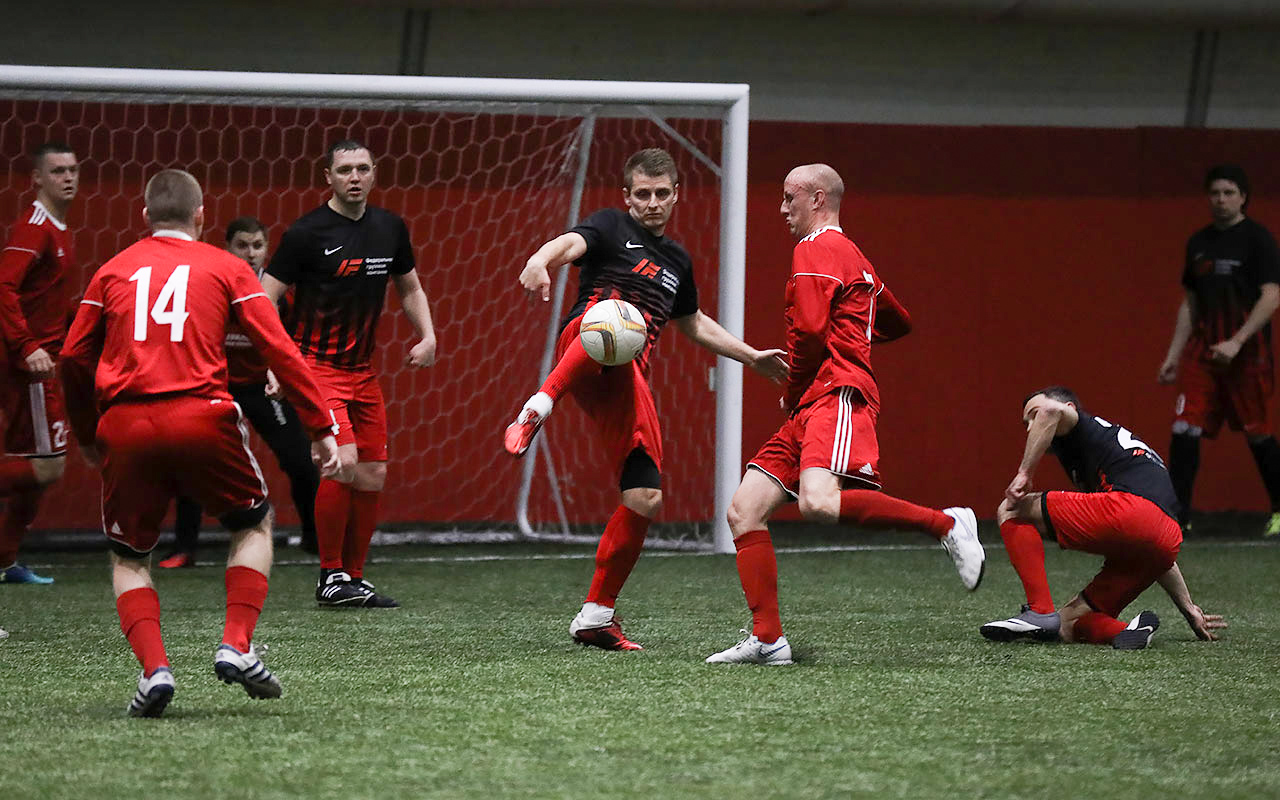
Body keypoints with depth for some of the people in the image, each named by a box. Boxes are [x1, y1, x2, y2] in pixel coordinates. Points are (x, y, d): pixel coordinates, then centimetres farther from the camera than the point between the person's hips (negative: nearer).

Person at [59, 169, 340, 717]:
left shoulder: (113, 270, 17)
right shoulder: (224, 267, 12)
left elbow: (73, 358, 15)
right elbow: (279, 349, 5)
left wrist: (87, 436, 28)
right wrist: (321, 428, 7)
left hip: (125, 426, 1)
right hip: (202, 419, -1)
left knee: (128, 558, 17)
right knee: (254, 524, 23)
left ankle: (153, 667, -6)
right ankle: (237, 646, 5)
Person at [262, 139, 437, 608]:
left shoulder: (390, 229, 8)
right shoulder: (307, 233, -10)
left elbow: (409, 288, 24)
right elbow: (266, 298, -8)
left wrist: (427, 337, 8)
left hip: (362, 371, 6)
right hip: (315, 368, -6)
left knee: (373, 475, 4)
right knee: (342, 462, -21)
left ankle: (355, 579, 17)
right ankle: (331, 577, -10)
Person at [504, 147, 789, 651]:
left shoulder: (677, 261, 28)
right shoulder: (611, 227, 7)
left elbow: (694, 325, 46)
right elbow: (571, 243, -17)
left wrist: (753, 357, 45)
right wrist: (540, 261, -40)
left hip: (628, 382, 7)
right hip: (582, 345, -7)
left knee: (645, 499, -1)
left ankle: (595, 617, 9)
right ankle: (539, 406, -58)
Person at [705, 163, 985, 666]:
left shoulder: (815, 249, -3)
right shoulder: (852, 257, 28)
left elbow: (809, 329, -15)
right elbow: (900, 323, 39)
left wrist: (791, 392, -1)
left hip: (837, 396, -11)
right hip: (808, 414, 11)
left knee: (819, 503, -34)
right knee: (743, 512, 2)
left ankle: (946, 524, -21)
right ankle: (767, 639, -3)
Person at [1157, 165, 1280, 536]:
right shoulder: (1198, 242, 15)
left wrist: (1237, 342, -20)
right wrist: (1174, 354, 14)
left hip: (1247, 352, -5)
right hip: (1202, 351, 5)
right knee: (1184, 429, -6)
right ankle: (1177, 514, -3)